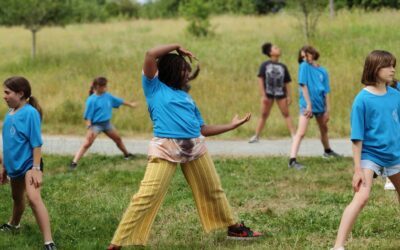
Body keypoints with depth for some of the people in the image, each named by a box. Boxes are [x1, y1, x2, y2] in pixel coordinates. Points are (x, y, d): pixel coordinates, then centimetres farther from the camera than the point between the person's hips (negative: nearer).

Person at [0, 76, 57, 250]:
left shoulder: (30, 113, -17)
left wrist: (36, 169, -21)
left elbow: (36, 143, -18)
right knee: (17, 198, 27)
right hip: (14, 164, 8)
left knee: (33, 198, -24)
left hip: (28, 164, -8)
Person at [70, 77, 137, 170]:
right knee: (87, 144, -17)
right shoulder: (92, 100, -16)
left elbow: (119, 101, 20)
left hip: (107, 123, 7)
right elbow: (88, 116, -17)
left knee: (118, 139, 21)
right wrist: (89, 128, -26)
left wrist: (130, 104, 32)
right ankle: (74, 162, -19)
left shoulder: (107, 96, 3)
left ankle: (127, 154, 44)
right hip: (96, 124, -7)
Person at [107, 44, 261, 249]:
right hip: (166, 148, -6)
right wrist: (178, 47, 5)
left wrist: (232, 125, 22)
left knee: (213, 190, 17)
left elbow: (203, 129, 22)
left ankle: (233, 228, 36)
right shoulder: (154, 88, 7)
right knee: (146, 196, -15)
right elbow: (150, 55, -6)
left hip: (195, 147, 6)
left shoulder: (186, 96, 22)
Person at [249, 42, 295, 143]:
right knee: (264, 115, 3)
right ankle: (256, 136, 9)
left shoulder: (283, 67, 8)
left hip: (281, 93, 2)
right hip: (268, 93, -1)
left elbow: (287, 83, 9)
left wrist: (288, 96, 2)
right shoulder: (265, 65, 0)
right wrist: (263, 95, -11)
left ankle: (294, 135, -2)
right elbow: (260, 80, -4)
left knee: (286, 114, 0)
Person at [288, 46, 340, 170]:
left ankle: (327, 151, 49)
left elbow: (326, 92, 5)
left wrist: (327, 110, 2)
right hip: (307, 104, -6)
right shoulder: (304, 66, -6)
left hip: (320, 104, 6)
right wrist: (308, 104, -18)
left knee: (324, 129, 25)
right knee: (301, 132, -18)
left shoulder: (323, 71, 5)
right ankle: (292, 160, -26)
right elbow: (303, 85, -12)